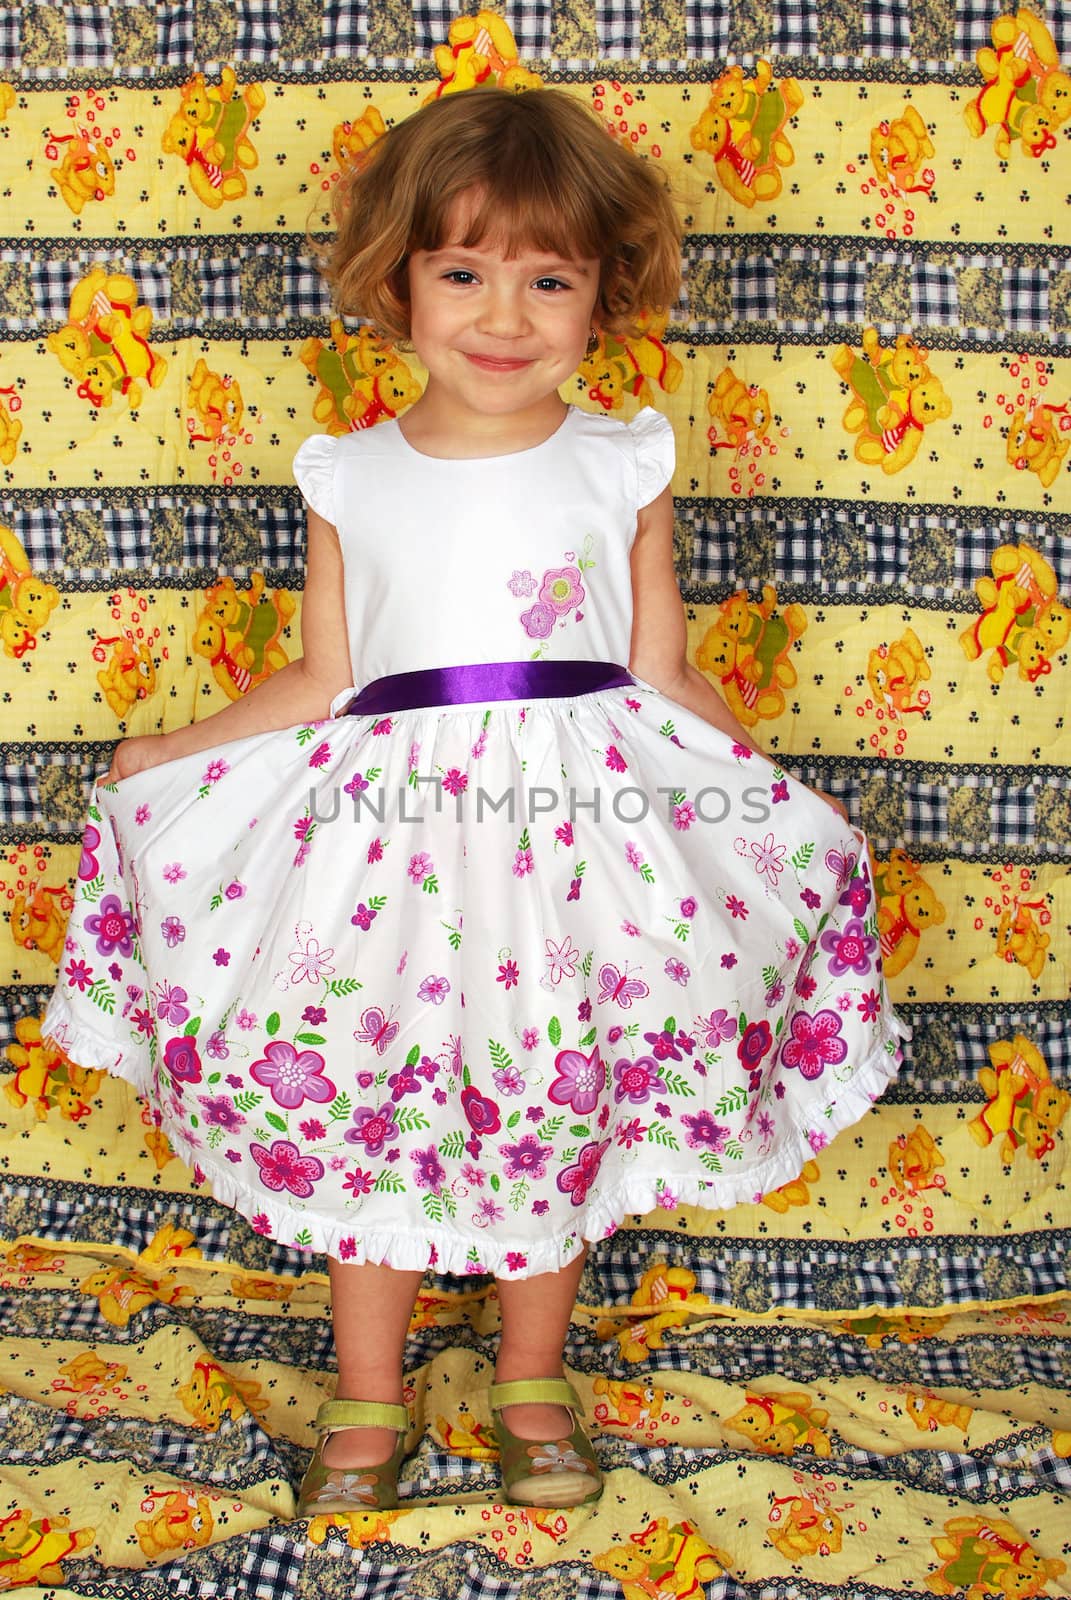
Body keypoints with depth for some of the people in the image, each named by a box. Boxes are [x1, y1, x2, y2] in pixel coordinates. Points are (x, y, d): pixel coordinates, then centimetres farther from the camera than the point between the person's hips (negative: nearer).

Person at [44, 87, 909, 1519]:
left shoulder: (623, 466, 1)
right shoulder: (349, 478, 2)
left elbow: (663, 678, 5)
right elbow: (325, 682, 8)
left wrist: (774, 787, -1)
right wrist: (167, 757, 8)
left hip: (585, 817, 0)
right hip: (387, 826, 1)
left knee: (559, 1120, 10)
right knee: (360, 1114, 7)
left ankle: (534, 1381, 33)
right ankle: (367, 1400, 28)